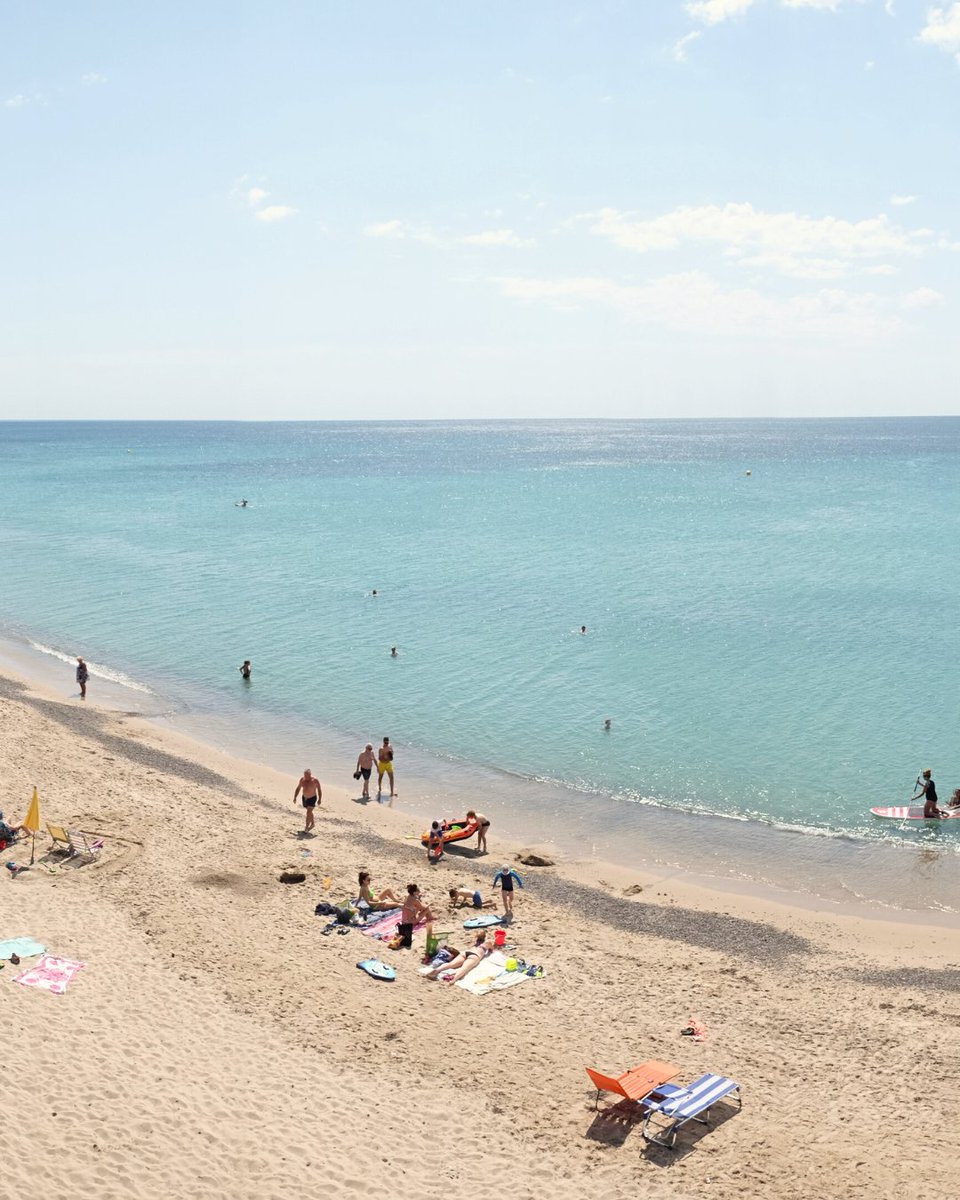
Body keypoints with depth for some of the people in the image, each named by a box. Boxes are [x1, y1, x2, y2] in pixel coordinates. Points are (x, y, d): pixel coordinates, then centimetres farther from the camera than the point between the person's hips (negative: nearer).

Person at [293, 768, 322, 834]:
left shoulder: (315, 781, -20)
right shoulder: (302, 779, -7)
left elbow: (319, 790, -12)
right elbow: (298, 789, 4)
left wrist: (319, 799, -14)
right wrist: (295, 797, 1)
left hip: (312, 798, -5)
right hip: (305, 798, 5)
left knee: (308, 812, -15)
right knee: (309, 812, 21)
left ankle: (306, 828, -13)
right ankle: (312, 824, 40)